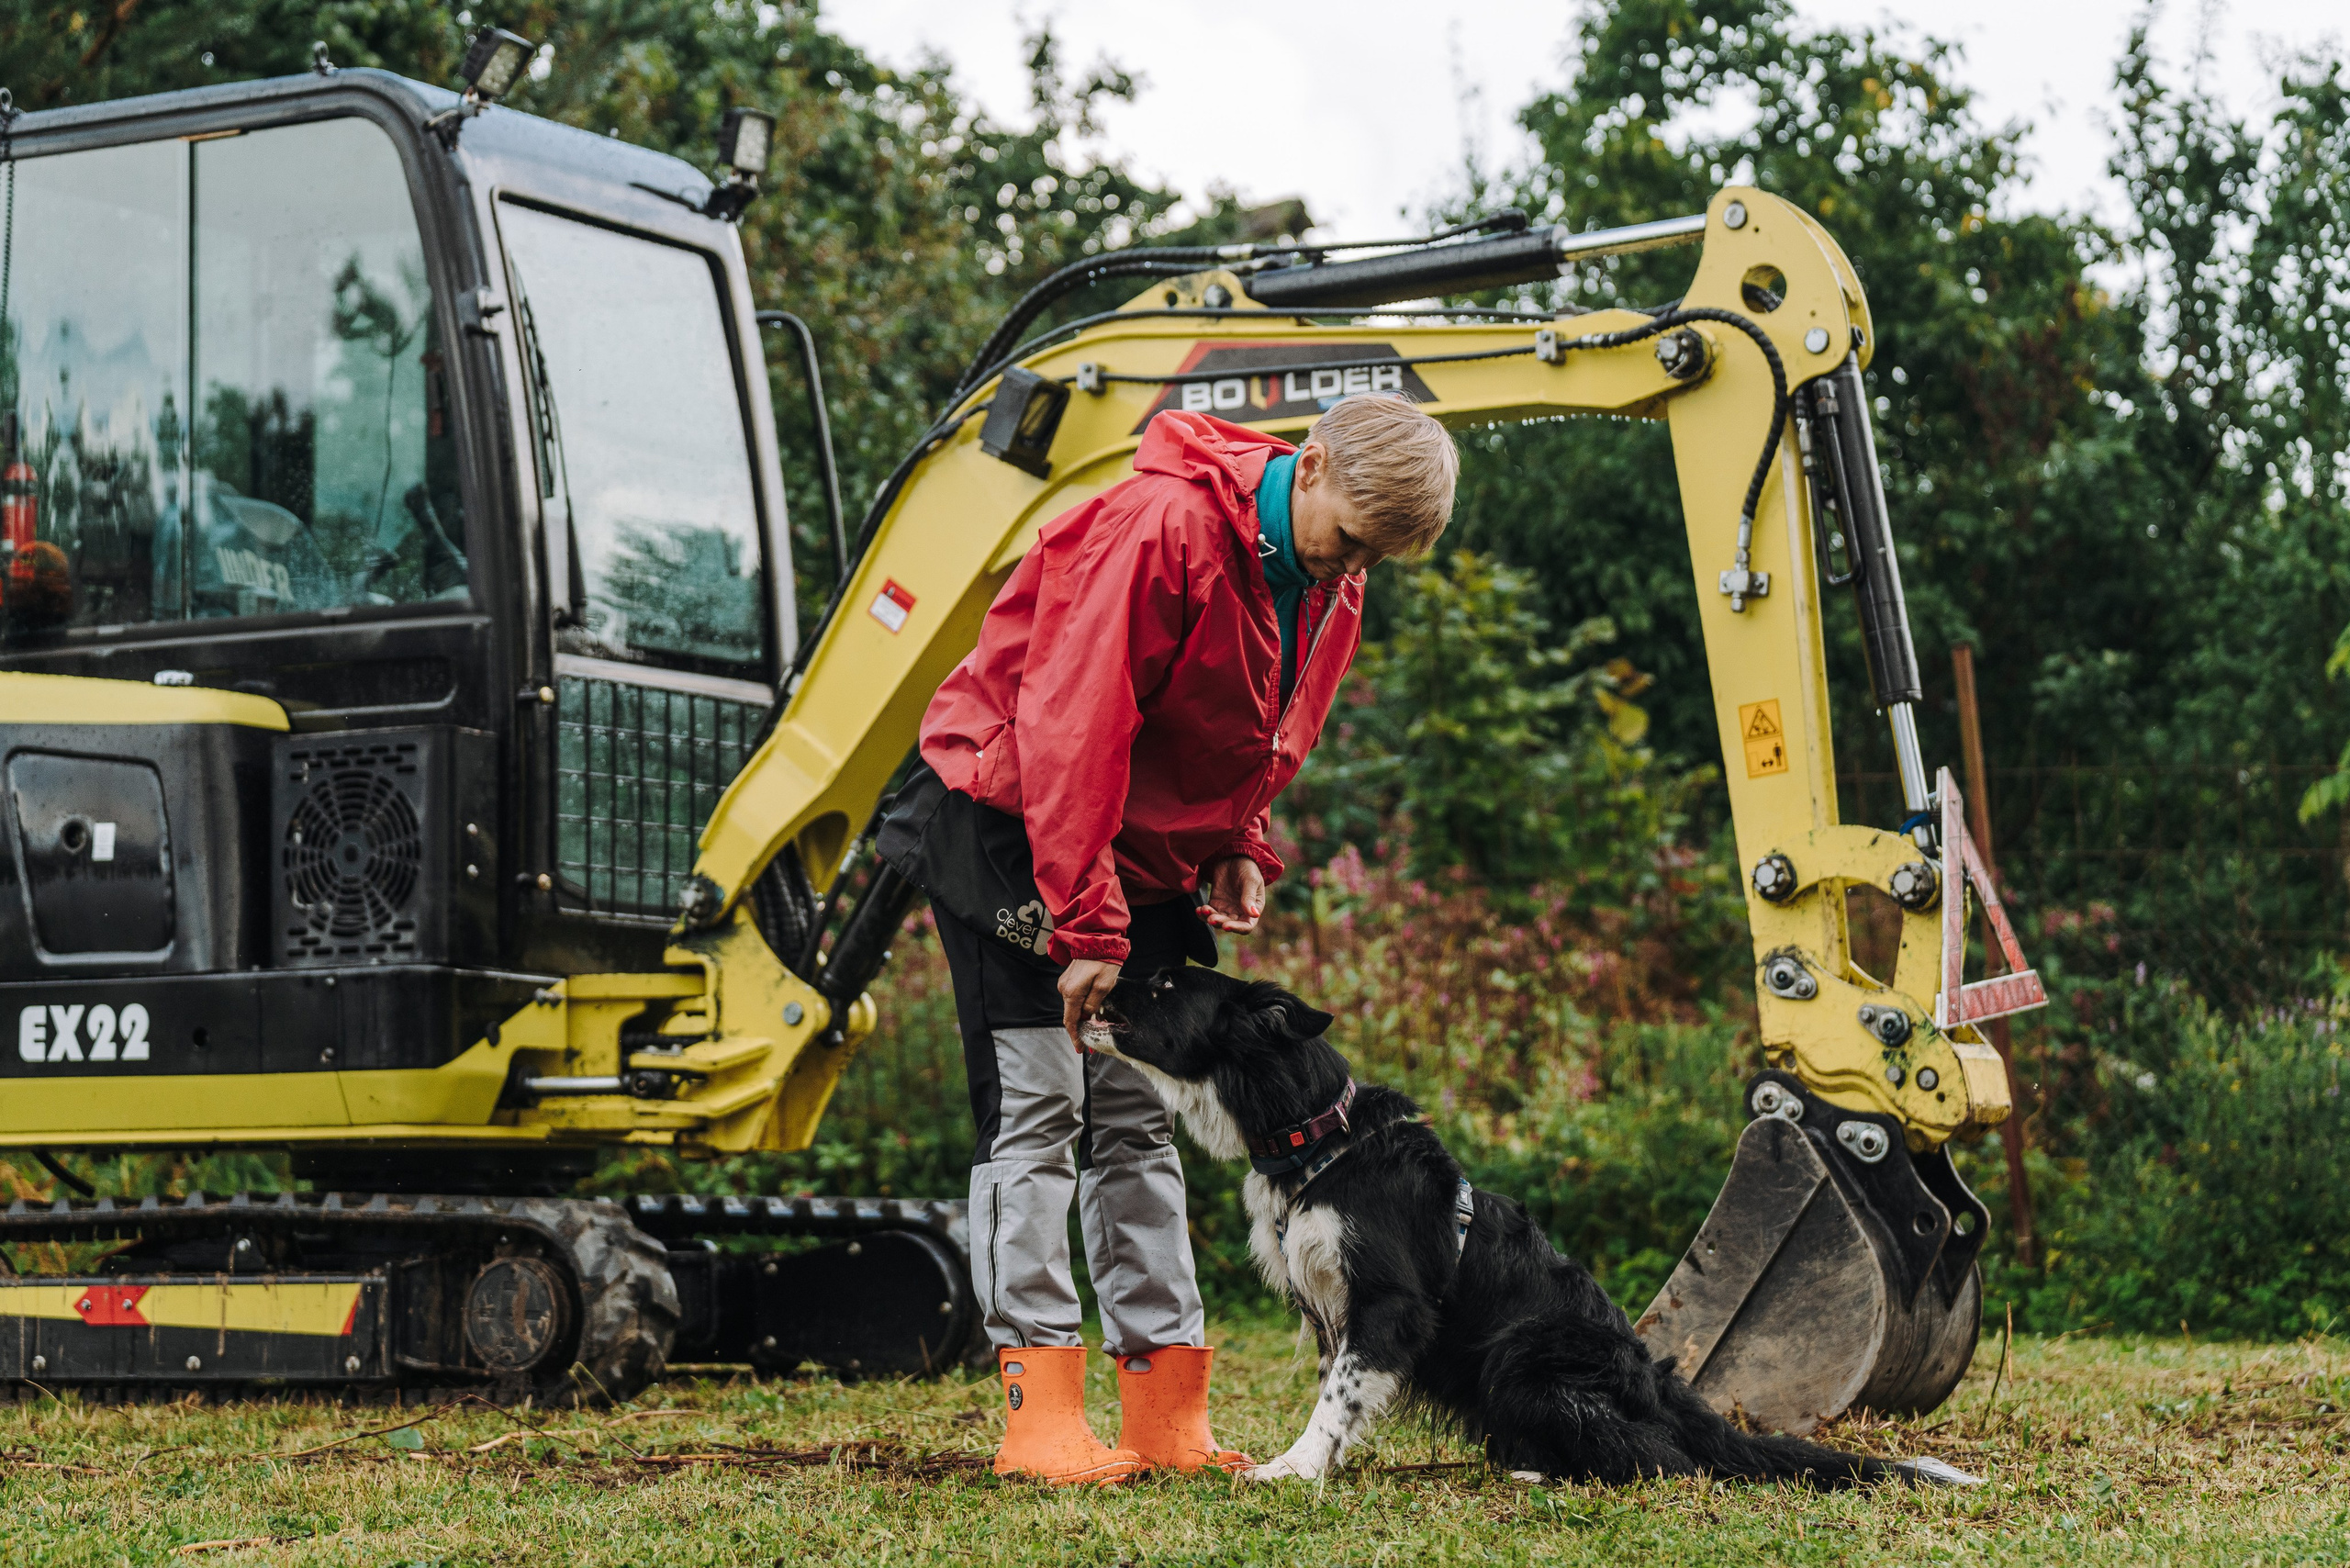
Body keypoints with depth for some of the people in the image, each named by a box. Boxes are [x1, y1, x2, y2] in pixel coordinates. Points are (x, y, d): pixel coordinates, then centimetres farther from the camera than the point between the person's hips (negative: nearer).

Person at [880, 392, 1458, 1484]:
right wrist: (1086, 927, -28)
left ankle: (1168, 1415, 8)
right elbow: (1069, 730, -29)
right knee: (1037, 1111, -10)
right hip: (1009, 820, -8)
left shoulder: (1328, 590, 1)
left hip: (1140, 851, 8)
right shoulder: (1160, 532, -26)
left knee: (1138, 1122, 6)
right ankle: (1041, 1414, -9)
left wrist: (1237, 851, -2)